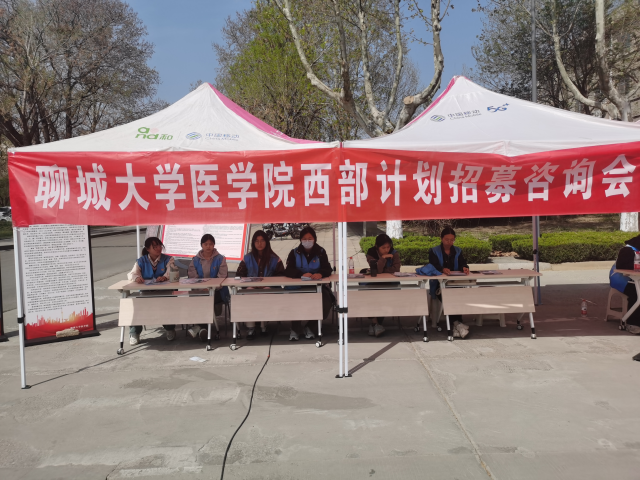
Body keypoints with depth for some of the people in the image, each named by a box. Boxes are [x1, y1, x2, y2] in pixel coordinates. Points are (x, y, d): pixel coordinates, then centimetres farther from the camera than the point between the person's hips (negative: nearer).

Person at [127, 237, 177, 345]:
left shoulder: (168, 259, 8)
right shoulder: (141, 261, 13)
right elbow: (131, 274, -1)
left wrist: (165, 277, -33)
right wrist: (136, 277, -28)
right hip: (146, 292, 2)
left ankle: (170, 329, -6)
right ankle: (134, 333, -9)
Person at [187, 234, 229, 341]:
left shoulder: (220, 259, 9)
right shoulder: (195, 260, 15)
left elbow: (222, 277, -3)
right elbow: (192, 277, 2)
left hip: (216, 291, -2)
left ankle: (199, 326, -19)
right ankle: (203, 327, -20)